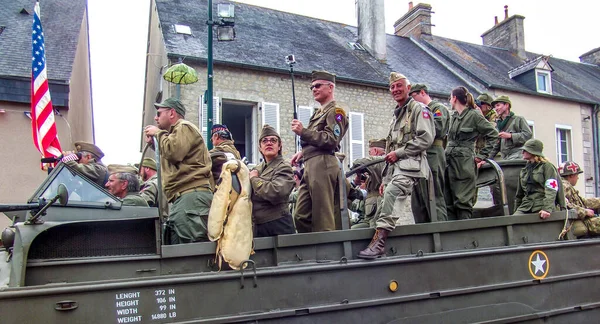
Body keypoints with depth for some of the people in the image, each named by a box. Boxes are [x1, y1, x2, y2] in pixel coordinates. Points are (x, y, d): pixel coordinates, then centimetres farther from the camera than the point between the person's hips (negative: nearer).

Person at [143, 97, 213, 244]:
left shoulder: (184, 127, 1)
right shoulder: (177, 131, 31)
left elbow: (173, 152, -15)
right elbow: (169, 157, 32)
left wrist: (158, 133, 2)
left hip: (192, 197, -11)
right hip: (183, 198, 11)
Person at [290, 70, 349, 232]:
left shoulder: (335, 110, -1)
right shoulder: (319, 112, 27)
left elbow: (331, 140, -13)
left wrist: (303, 131, -15)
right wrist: (303, 152, 16)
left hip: (323, 165, -9)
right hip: (310, 166, 9)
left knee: (323, 219, -7)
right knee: (301, 216, 6)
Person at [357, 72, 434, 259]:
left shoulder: (418, 109, 5)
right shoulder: (396, 115, 30)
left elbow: (426, 139, -10)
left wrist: (398, 153, -11)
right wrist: (385, 179, 23)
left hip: (410, 164, -9)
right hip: (395, 167, 9)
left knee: (393, 192, -31)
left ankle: (378, 241, -38)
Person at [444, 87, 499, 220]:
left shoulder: (474, 115, -3)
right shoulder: (453, 116, 16)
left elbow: (493, 134, -2)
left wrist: (481, 155, -4)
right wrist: (447, 152, 11)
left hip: (464, 163, -7)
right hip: (449, 161, 7)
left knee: (463, 201, -6)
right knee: (449, 201, 4)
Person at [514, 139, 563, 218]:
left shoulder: (547, 166, 3)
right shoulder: (523, 170, 21)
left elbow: (551, 190, -10)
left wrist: (547, 209, -22)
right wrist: (516, 210, 21)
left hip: (541, 208, -4)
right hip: (525, 207, 5)